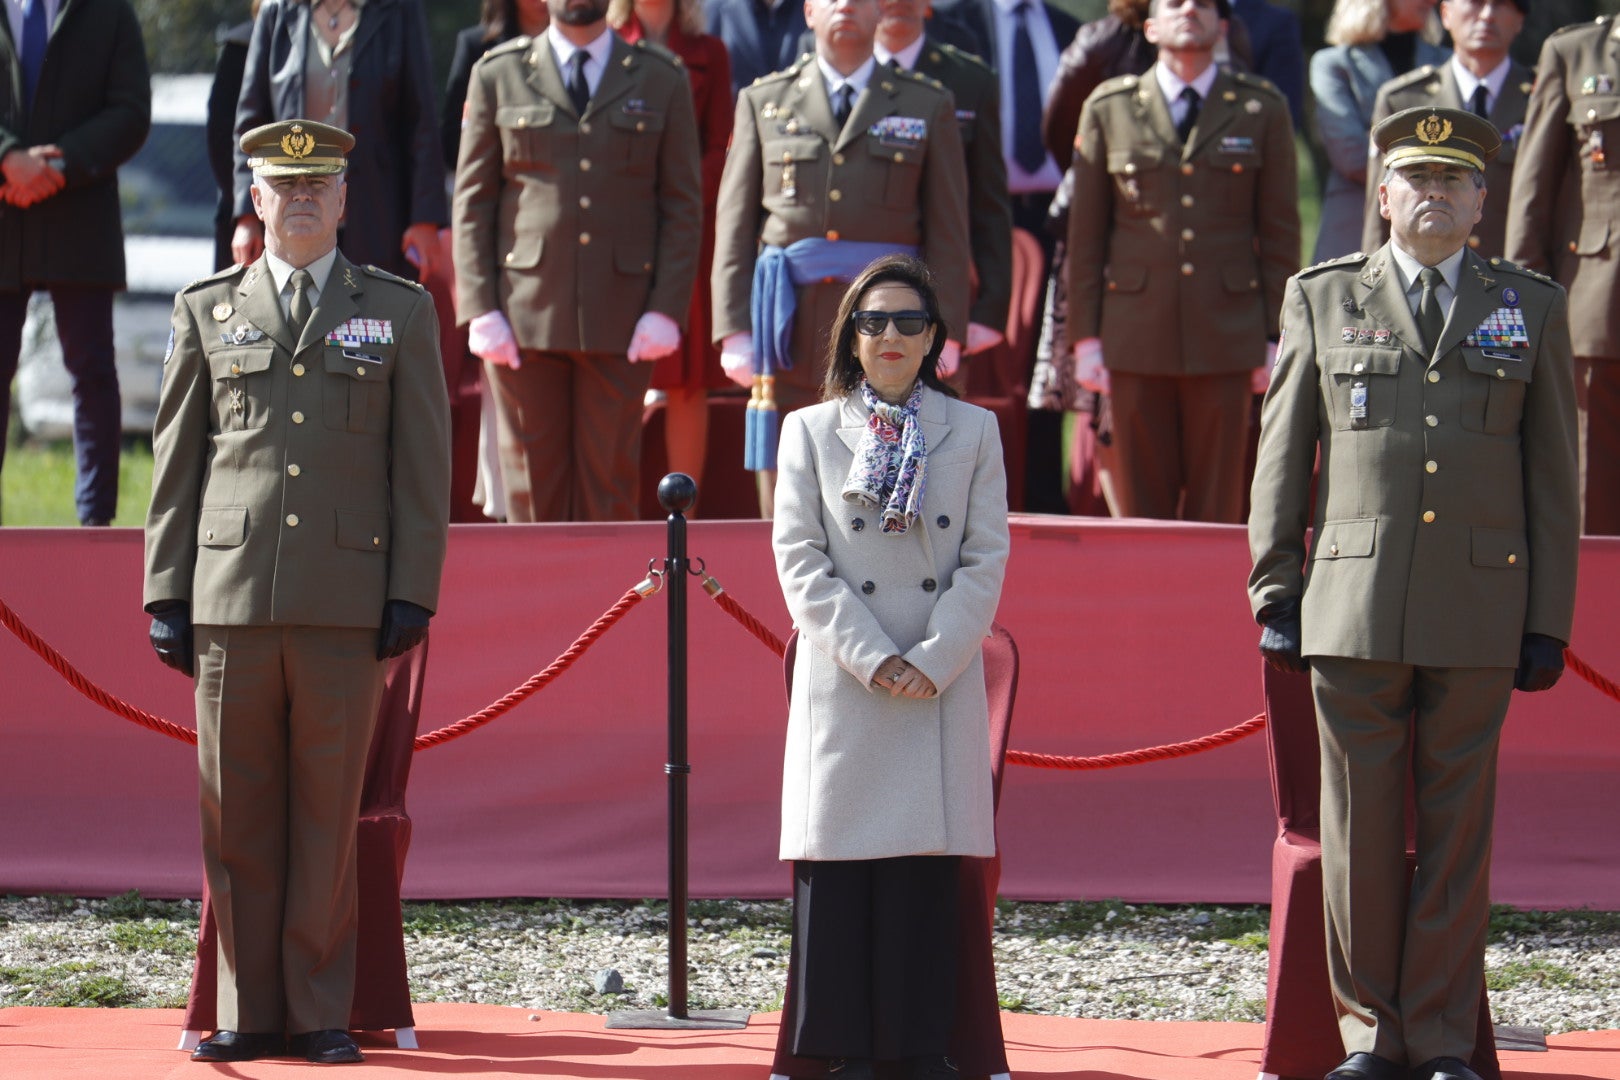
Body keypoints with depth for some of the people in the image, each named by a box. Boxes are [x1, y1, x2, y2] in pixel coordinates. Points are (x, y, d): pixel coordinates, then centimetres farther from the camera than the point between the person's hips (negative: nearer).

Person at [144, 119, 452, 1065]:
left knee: (329, 813, 0)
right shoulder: (208, 312, 12)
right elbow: (176, 461, 12)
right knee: (238, 813, 2)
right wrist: (167, 593, 5)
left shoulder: (399, 312, 10)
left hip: (346, 605, -1)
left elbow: (423, 465, 7)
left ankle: (322, 1012, 7)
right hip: (231, 598, 1)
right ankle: (250, 1011, 10)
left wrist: (413, 593, -1)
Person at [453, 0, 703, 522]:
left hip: (620, 321, 0)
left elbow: (684, 205, 7)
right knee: (531, 482, 1)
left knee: (610, 480, 1)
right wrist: (480, 310, -3)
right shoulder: (498, 76, 9)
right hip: (524, 313, 0)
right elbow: (472, 201, 7)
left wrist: (667, 309, -4)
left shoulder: (661, 80, 9)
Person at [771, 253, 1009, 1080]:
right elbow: (799, 557, 0)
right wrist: (870, 657, -11)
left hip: (943, 684, 1)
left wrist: (935, 659, -9)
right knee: (841, 860, -4)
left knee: (931, 864, -2)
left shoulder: (971, 432, 10)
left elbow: (986, 557, 4)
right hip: (843, 684, -1)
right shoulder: (811, 432, 8)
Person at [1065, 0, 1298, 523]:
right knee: (1140, 506, 2)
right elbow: (1085, 231, 8)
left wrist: (1277, 337, 1)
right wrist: (1085, 337, 3)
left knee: (1217, 512, 0)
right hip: (1136, 336, 0)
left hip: (1226, 337, 0)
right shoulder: (1110, 108, 7)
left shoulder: (1261, 109, 7)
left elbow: (1281, 230, 6)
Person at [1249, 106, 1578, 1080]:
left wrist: (1548, 623, 4)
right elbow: (1283, 459, 11)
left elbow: (1554, 478, 9)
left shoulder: (1532, 308, 10)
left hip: (1477, 613, 0)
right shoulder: (1323, 301, 10)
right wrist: (1276, 594, 4)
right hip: (1354, 610, 0)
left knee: (1458, 832, 3)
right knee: (1361, 829, 1)